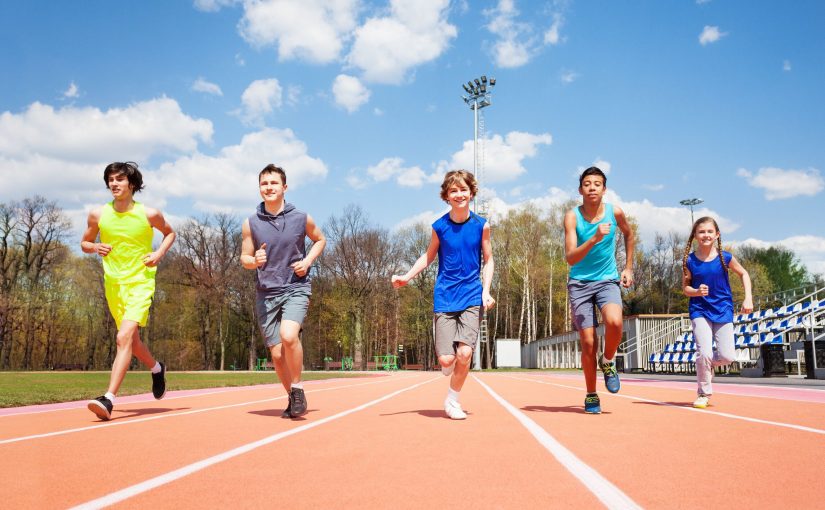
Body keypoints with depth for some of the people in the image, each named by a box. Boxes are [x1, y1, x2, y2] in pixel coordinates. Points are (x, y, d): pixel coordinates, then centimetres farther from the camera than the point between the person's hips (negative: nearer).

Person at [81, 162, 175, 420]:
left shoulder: (149, 214, -6)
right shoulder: (98, 215, 0)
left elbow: (169, 233, 13)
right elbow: (85, 242, 15)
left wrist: (159, 253, -5)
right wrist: (95, 247, -9)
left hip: (140, 282, -4)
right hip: (113, 283, 4)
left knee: (124, 337, -20)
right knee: (132, 341, 16)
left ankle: (108, 400, -24)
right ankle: (157, 369, 45)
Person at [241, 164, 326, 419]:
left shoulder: (301, 218, -1)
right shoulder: (251, 223, 1)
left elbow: (320, 240, 16)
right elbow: (244, 258, 9)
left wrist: (307, 261, -2)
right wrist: (255, 260, -15)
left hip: (296, 288, -2)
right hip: (265, 293, 2)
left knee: (289, 336, -27)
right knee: (277, 353, 3)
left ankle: (298, 388, -4)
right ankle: (292, 398, 25)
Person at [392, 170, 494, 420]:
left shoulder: (481, 225, -1)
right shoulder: (439, 226, 0)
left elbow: (488, 260, 7)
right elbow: (429, 256, 13)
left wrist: (486, 291, -5)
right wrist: (407, 276, 0)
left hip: (472, 296, 0)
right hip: (444, 297, 0)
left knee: (465, 353, -15)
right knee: (446, 359, -8)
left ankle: (452, 400, 10)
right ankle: (451, 365, 32)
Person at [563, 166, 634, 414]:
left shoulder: (615, 213, -4)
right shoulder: (572, 216, -12)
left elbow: (629, 234, 19)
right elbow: (570, 258, -22)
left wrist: (628, 267, 15)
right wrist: (594, 239, -36)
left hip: (608, 280, 1)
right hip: (580, 284, -1)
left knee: (614, 322, -29)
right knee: (588, 342, -3)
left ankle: (608, 361, 4)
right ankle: (591, 396, 17)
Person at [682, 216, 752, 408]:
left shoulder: (725, 258, -7)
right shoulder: (689, 261, -7)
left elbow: (744, 274, 8)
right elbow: (685, 287, 2)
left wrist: (748, 298, -1)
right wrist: (697, 291, -20)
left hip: (723, 311, 1)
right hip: (700, 311, -1)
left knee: (727, 356, -6)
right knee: (705, 353, -15)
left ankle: (707, 365, 29)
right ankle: (704, 394, 6)